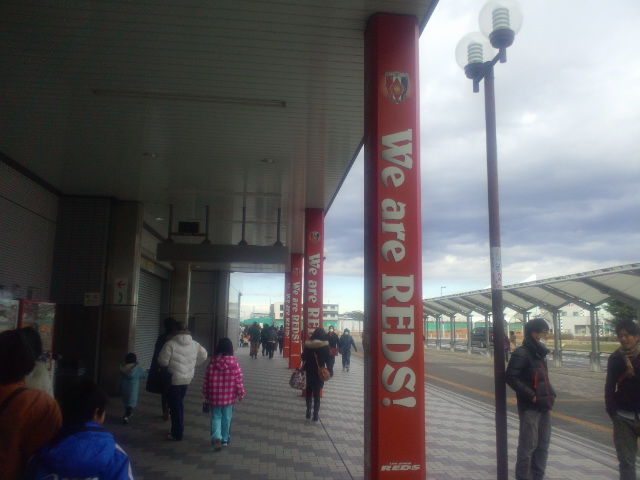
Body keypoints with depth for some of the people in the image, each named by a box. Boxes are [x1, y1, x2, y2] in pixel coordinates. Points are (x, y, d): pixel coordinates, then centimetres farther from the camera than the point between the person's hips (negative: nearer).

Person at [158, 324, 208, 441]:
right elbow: (203, 355, 13)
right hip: (187, 379, 6)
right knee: (179, 404, 22)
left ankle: (177, 434, 9)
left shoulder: (171, 344, -16)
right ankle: (179, 430, 30)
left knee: (175, 406, 4)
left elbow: (163, 361, -16)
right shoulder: (194, 344, 1)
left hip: (173, 379, -6)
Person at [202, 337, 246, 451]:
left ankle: (216, 437, -7)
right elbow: (239, 379, -7)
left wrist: (206, 395, 10)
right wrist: (241, 394, 5)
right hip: (229, 397, 0)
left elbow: (207, 380, -2)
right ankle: (225, 440, 24)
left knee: (216, 417, 12)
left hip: (214, 396, 0)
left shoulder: (212, 363, -7)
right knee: (227, 417, 15)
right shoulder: (234, 362, -10)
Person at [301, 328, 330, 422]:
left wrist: (303, 368, 12)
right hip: (320, 372, -2)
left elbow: (303, 357, 2)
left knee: (309, 391, 17)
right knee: (317, 393, 4)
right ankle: (315, 415, 7)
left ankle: (308, 412, 18)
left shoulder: (307, 344, -3)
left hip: (309, 371, 2)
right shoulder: (325, 345, -10)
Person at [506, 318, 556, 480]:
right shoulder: (521, 353, -13)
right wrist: (532, 396, -19)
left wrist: (551, 394, 6)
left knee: (543, 445, 14)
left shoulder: (539, 353, 13)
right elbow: (511, 377, -19)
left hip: (544, 406, 8)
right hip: (530, 408, -8)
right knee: (528, 446, -1)